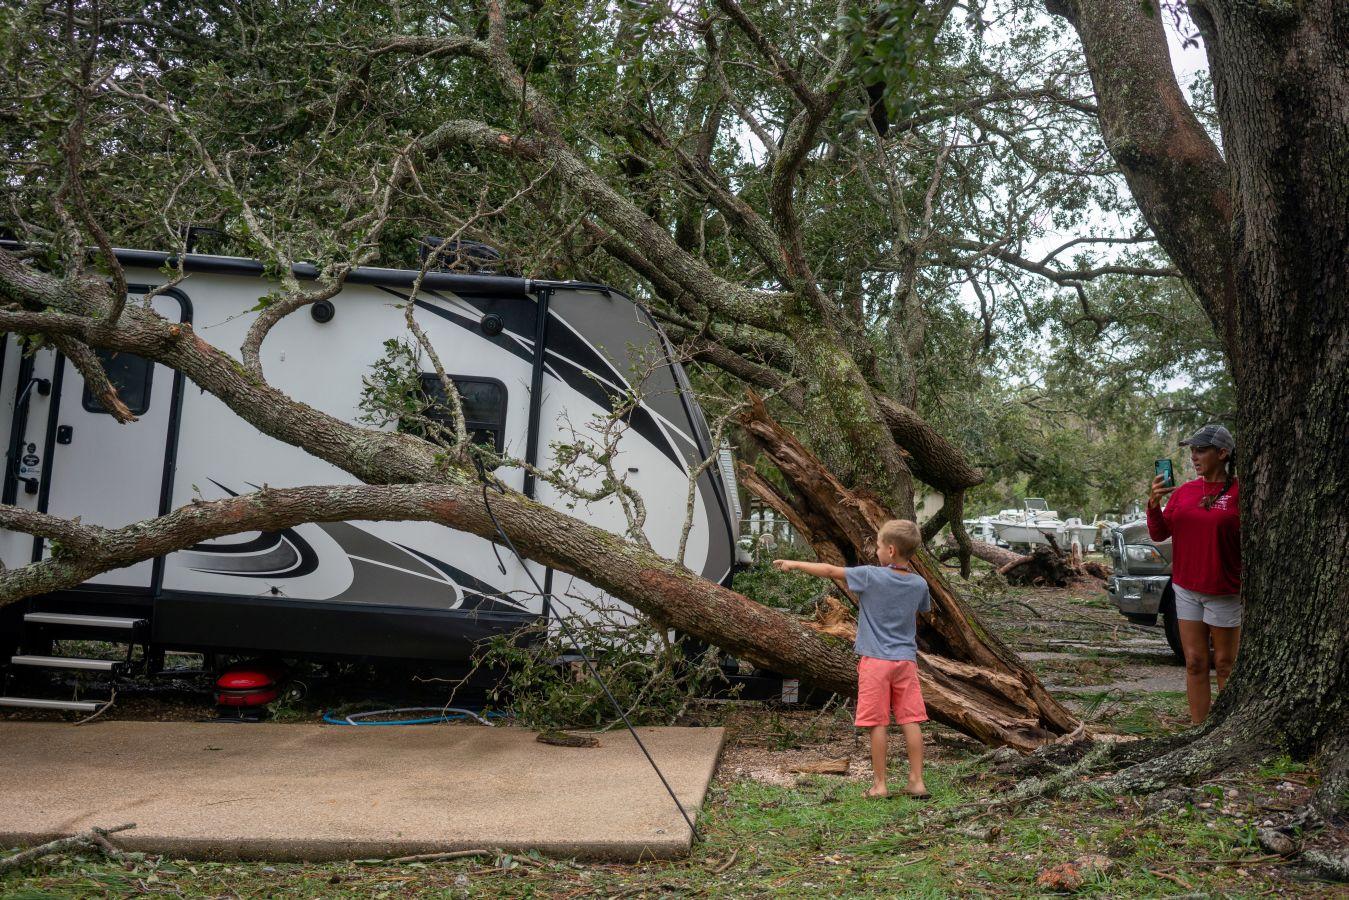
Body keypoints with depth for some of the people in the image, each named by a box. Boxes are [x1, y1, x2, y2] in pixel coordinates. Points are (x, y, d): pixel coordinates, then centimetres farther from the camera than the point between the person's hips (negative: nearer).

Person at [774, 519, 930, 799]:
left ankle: (879, 784, 8)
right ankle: (917, 782, 8)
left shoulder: (870, 576, -11)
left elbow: (830, 571, -4)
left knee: (878, 723, 2)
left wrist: (795, 564, 7)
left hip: (875, 660, -4)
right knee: (910, 720, 6)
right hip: (906, 660, 4)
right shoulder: (919, 584, 2)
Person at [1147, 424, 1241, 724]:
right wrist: (1153, 504, -11)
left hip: (1224, 592, -5)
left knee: (1225, 665, 7)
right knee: (1194, 664, 7)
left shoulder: (1239, 492, -9)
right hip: (1187, 589, 5)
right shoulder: (1184, 491, 6)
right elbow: (1159, 534, 6)